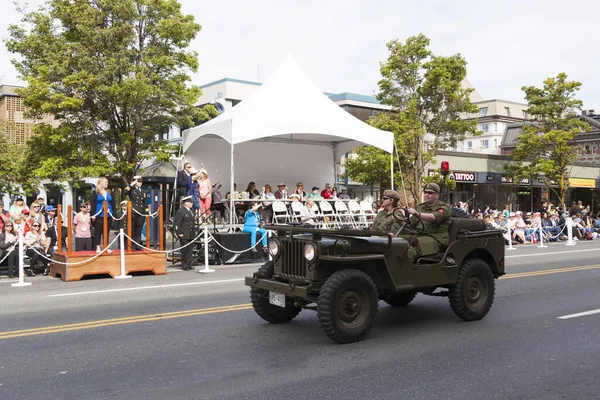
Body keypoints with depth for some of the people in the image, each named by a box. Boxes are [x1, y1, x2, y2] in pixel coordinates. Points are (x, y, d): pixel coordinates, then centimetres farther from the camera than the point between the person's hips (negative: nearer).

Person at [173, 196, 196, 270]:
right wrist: (179, 233, -15)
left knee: (190, 250, 7)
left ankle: (189, 265, 14)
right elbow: (176, 223, -11)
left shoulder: (191, 211, 17)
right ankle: (184, 266, 6)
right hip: (184, 235, -7)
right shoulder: (180, 211, -8)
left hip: (191, 235, 7)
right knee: (184, 250, -1)